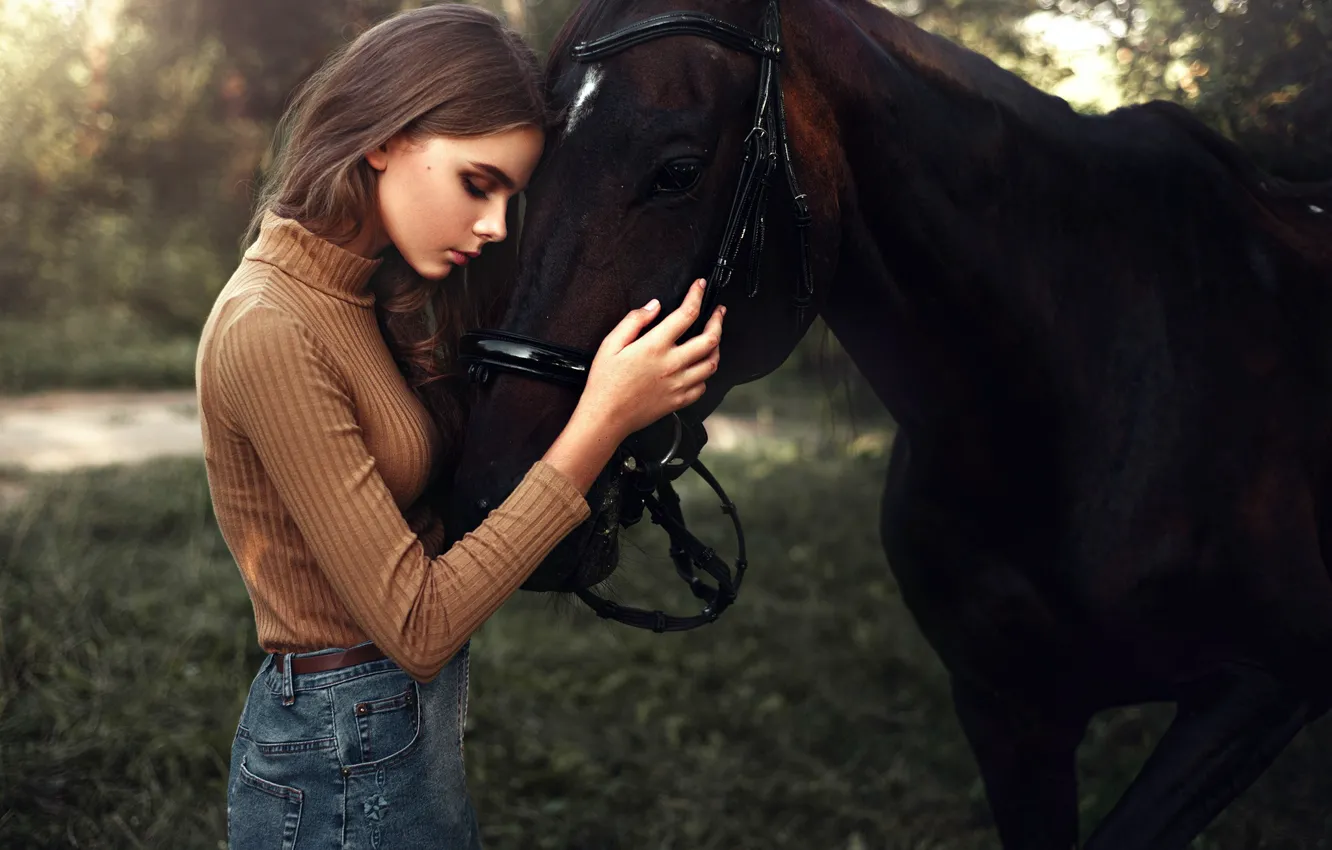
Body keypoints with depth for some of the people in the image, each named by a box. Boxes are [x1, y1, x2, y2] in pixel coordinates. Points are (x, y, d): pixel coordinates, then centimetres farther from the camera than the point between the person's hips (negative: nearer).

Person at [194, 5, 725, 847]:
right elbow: (415, 627, -23)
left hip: (415, 730, 9)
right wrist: (602, 422, -25)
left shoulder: (363, 298, 5)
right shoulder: (271, 334, -23)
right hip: (347, 771, -8)